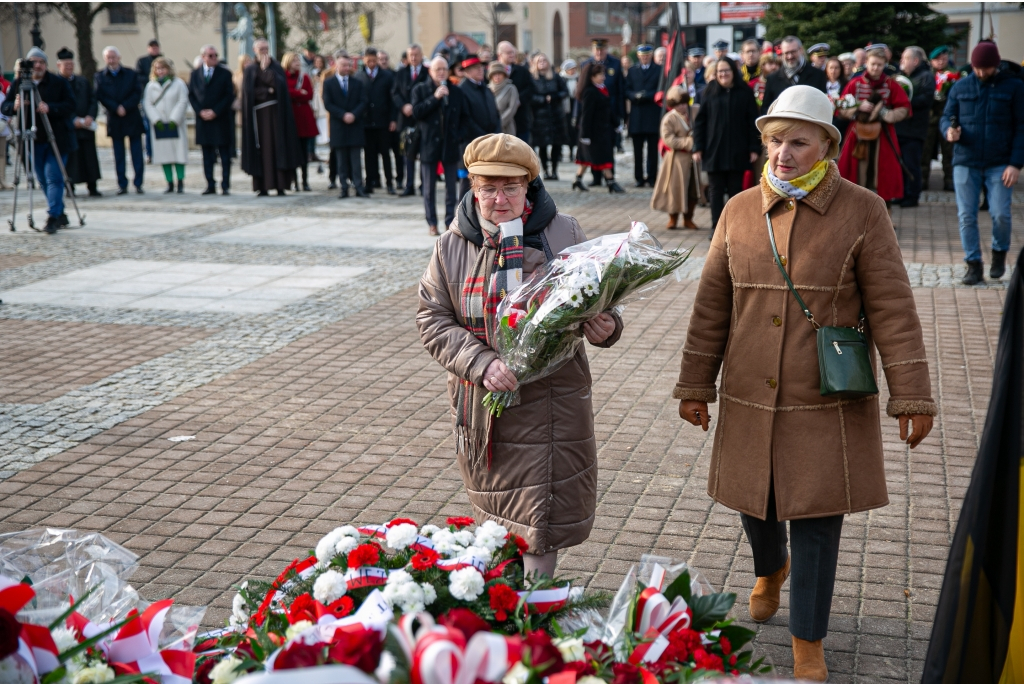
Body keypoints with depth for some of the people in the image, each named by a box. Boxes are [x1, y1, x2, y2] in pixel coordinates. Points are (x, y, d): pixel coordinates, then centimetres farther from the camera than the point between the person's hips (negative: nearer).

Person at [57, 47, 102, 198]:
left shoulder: (84, 82, 14)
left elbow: (93, 101, 11)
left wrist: (90, 116, -7)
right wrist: (73, 120, -16)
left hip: (87, 127, 4)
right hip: (67, 128, -4)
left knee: (90, 157, 3)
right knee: (70, 158, -2)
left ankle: (92, 188, 7)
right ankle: (70, 189, 7)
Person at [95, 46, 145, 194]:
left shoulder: (130, 74, 4)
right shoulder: (100, 76, 4)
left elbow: (137, 93, -3)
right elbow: (101, 97, -4)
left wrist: (125, 107, -15)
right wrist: (116, 108, -16)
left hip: (133, 118, 0)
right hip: (114, 120, 1)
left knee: (137, 153, 0)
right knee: (118, 155, 5)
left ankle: (138, 183, 6)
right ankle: (122, 184, 10)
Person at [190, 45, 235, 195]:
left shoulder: (225, 73, 1)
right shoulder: (195, 74, 10)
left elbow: (230, 95, -4)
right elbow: (191, 95, 9)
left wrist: (215, 111, -11)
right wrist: (200, 111, -6)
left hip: (221, 119, -3)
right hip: (203, 120, 3)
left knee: (225, 156, -1)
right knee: (207, 156, 5)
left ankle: (225, 186, 2)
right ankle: (210, 186, 10)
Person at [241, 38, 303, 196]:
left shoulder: (276, 67, 11)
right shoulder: (250, 70, 10)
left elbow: (279, 84, -7)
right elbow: (249, 92, -2)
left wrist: (265, 69, -5)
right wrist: (267, 91, -5)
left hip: (276, 112, 0)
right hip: (258, 113, 0)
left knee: (278, 146, -4)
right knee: (261, 147, -4)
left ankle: (280, 185, -4)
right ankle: (262, 187, -3)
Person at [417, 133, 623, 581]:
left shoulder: (563, 234, -5)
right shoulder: (453, 245, -2)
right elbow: (432, 319, -3)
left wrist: (603, 328, -21)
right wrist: (482, 363, -18)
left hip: (549, 396, -2)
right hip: (482, 400, 2)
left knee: (542, 512, -1)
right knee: (495, 509, 17)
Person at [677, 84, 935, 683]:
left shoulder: (862, 212, -8)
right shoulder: (740, 212, 1)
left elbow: (892, 308, -7)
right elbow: (712, 307, 6)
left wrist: (912, 396, -9)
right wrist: (695, 385, 7)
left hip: (829, 406, -3)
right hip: (750, 402, 3)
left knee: (816, 520, 2)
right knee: (754, 503, 17)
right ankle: (771, 569, 52)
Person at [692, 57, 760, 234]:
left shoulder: (745, 93, 3)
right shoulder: (710, 93, 4)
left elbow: (752, 122, 2)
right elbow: (699, 121, 3)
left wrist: (754, 148, -4)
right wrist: (697, 147, -4)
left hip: (738, 152, 0)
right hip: (714, 151, 0)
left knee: (735, 191, 5)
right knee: (716, 191, 4)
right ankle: (716, 227, 8)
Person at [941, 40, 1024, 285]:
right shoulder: (960, 87, 8)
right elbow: (946, 117, 13)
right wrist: (949, 130, -13)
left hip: (1000, 164, -2)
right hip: (965, 163, 2)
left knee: (1000, 214, -8)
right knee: (966, 216, 0)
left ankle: (999, 253, 20)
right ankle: (973, 265, 11)